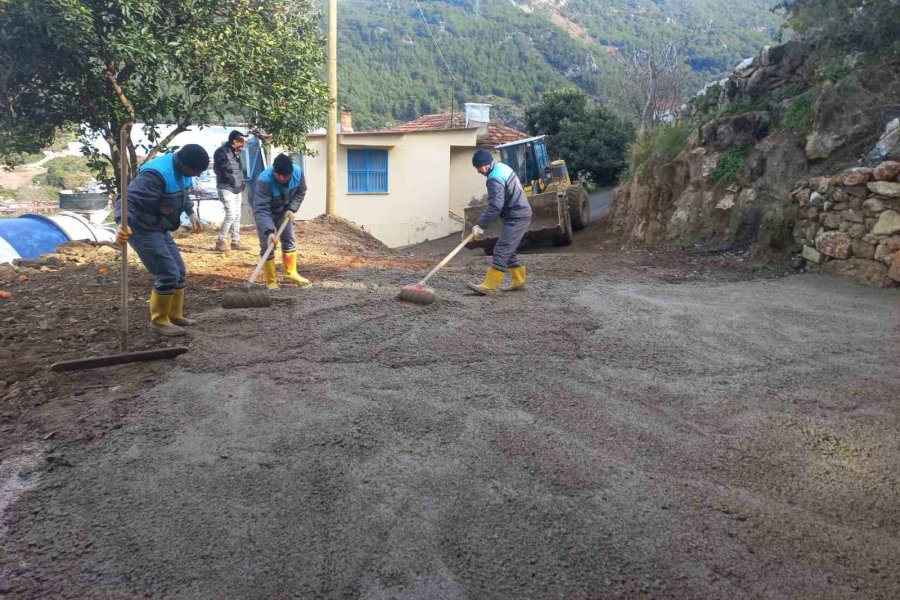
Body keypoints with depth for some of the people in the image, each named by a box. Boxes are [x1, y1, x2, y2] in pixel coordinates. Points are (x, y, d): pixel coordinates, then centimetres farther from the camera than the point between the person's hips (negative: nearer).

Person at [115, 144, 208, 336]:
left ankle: (175, 314, 27)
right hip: (143, 230, -9)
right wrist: (124, 224, -50)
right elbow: (128, 200, -35)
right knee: (168, 274, -12)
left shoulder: (181, 171, 0)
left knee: (180, 272, 12)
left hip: (160, 229, 9)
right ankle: (159, 321, 4)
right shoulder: (155, 175, -29)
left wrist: (191, 213, 16)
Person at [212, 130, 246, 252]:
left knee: (237, 216, 8)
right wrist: (229, 178, -14)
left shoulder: (237, 152, 11)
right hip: (226, 188, -8)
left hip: (237, 188, 8)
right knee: (231, 215, -14)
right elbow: (217, 169, -14)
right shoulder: (221, 151, -12)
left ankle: (235, 242, 16)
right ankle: (220, 242, -6)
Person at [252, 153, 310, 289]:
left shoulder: (298, 172, -26)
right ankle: (271, 280, 2)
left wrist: (292, 209, -18)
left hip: (283, 210, 5)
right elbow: (260, 210, -45)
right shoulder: (264, 180, -41)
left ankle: (291, 272, 29)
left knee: (290, 240, 12)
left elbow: (301, 192, -5)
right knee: (267, 245, -8)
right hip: (266, 212, -5)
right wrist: (269, 232, -56)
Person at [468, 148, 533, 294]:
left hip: (516, 218, -10)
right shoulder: (502, 167, 12)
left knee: (501, 250, -12)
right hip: (521, 213, 10)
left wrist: (481, 225, -23)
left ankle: (489, 286, -14)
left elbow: (495, 206, -27)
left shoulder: (495, 179, -20)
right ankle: (519, 281, 21)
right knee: (509, 250, 15)